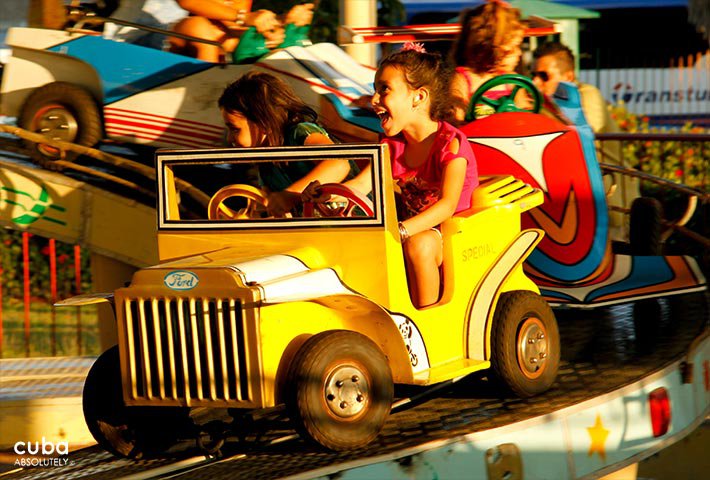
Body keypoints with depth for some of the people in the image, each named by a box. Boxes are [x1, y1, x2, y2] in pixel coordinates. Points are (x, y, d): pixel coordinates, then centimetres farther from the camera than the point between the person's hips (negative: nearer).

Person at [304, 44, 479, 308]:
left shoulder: (450, 143, -17)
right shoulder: (393, 145, 6)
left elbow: (447, 205, -29)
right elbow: (360, 185, -5)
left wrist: (401, 231, -44)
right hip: (414, 225, 7)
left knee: (419, 245, -36)